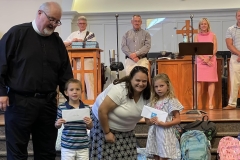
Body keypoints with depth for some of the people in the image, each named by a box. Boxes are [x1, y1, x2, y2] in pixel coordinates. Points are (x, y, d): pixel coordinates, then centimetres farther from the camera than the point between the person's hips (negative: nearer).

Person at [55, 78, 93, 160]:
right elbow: (57, 126, 7)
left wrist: (89, 123, -14)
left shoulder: (86, 108, -1)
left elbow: (90, 127, 8)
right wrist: (58, 124, -15)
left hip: (83, 146, 1)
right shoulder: (61, 108, -4)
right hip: (67, 146, -1)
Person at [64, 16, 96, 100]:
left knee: (89, 80, -10)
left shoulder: (91, 34, 9)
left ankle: (91, 99, -9)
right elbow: (64, 44, 11)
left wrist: (81, 41, -10)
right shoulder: (73, 34, 17)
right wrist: (72, 41, -7)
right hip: (77, 60, 4)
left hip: (87, 59, -3)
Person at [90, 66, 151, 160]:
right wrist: (107, 133, -21)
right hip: (104, 122, -6)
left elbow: (144, 113, 13)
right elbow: (102, 110, -27)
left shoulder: (145, 95, -7)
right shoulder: (119, 90, -28)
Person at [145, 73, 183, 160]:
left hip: (165, 135, -6)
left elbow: (178, 119, -11)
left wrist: (164, 124, -22)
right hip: (154, 134, 6)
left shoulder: (171, 101, -8)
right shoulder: (153, 102, 9)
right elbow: (147, 120, 12)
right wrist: (150, 121, -11)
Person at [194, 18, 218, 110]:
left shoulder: (213, 35, 8)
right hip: (200, 60, 0)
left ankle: (210, 102, 0)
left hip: (211, 60, 0)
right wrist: (204, 59, -12)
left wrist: (208, 58, -13)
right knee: (198, 81, -5)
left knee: (211, 81, -2)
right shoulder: (197, 36, 8)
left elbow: (215, 49, 1)